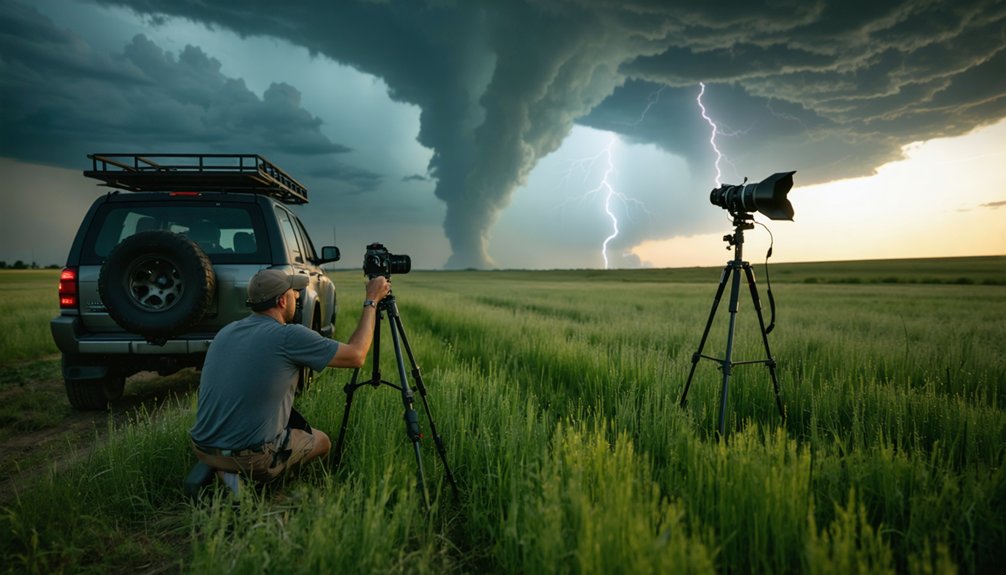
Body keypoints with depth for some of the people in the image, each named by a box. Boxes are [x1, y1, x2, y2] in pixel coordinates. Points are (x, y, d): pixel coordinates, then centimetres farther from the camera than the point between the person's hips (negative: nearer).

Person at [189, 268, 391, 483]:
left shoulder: (226, 331, 6)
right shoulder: (289, 336, -13)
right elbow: (356, 356, -4)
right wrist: (372, 301, 5)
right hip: (251, 457, -6)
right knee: (321, 441, 21)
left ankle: (227, 473, 11)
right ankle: (246, 479, 3)